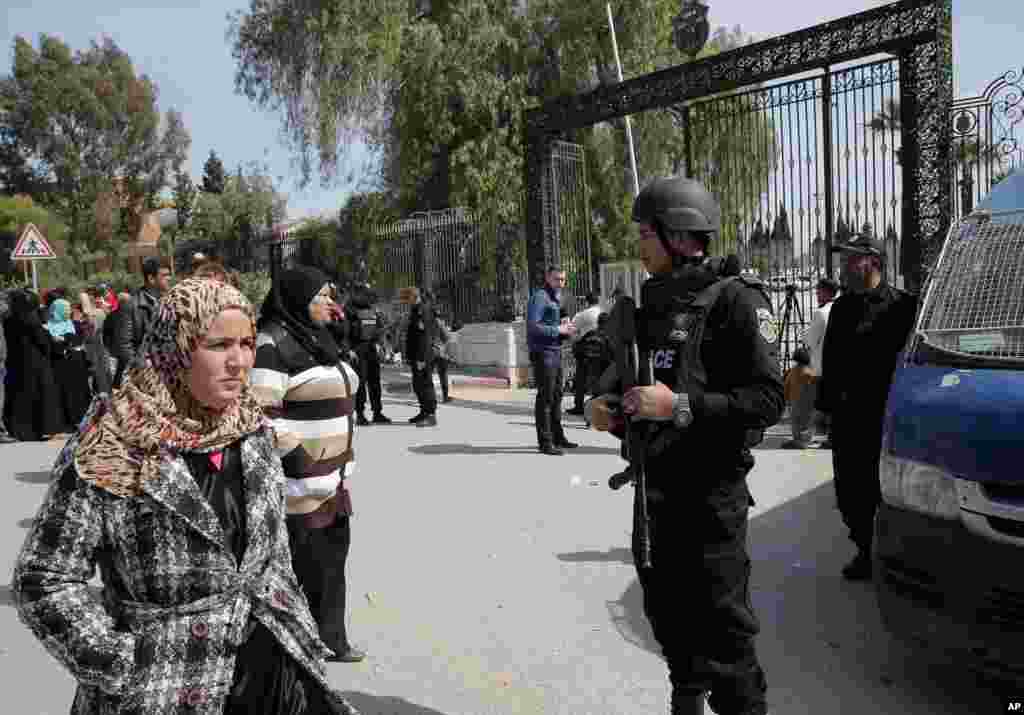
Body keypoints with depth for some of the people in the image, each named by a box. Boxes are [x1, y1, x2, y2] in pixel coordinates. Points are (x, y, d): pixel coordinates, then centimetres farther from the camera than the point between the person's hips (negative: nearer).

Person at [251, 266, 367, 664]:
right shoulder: (273, 343, -15)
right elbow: (261, 413, -22)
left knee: (332, 559, 16)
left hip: (332, 476, 10)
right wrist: (300, 460, -22)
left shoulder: (316, 338, 15)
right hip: (301, 482, -9)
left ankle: (330, 640, 31)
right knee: (304, 564, -1)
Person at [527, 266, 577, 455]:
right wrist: (558, 330, -18)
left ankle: (558, 436, 26)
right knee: (545, 397, -5)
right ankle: (545, 442, 0)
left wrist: (565, 329, 5)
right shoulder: (540, 297, -11)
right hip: (543, 353, -9)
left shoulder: (557, 297, 18)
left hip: (556, 352, 9)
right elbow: (533, 327, -20)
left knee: (556, 396, 15)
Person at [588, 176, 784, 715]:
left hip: (711, 494, -7)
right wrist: (607, 409, 1)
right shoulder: (652, 305, 13)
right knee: (670, 620, 19)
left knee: (721, 631, -1)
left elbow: (768, 401, -18)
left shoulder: (735, 300, -10)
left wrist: (681, 406, -24)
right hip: (654, 490, 8)